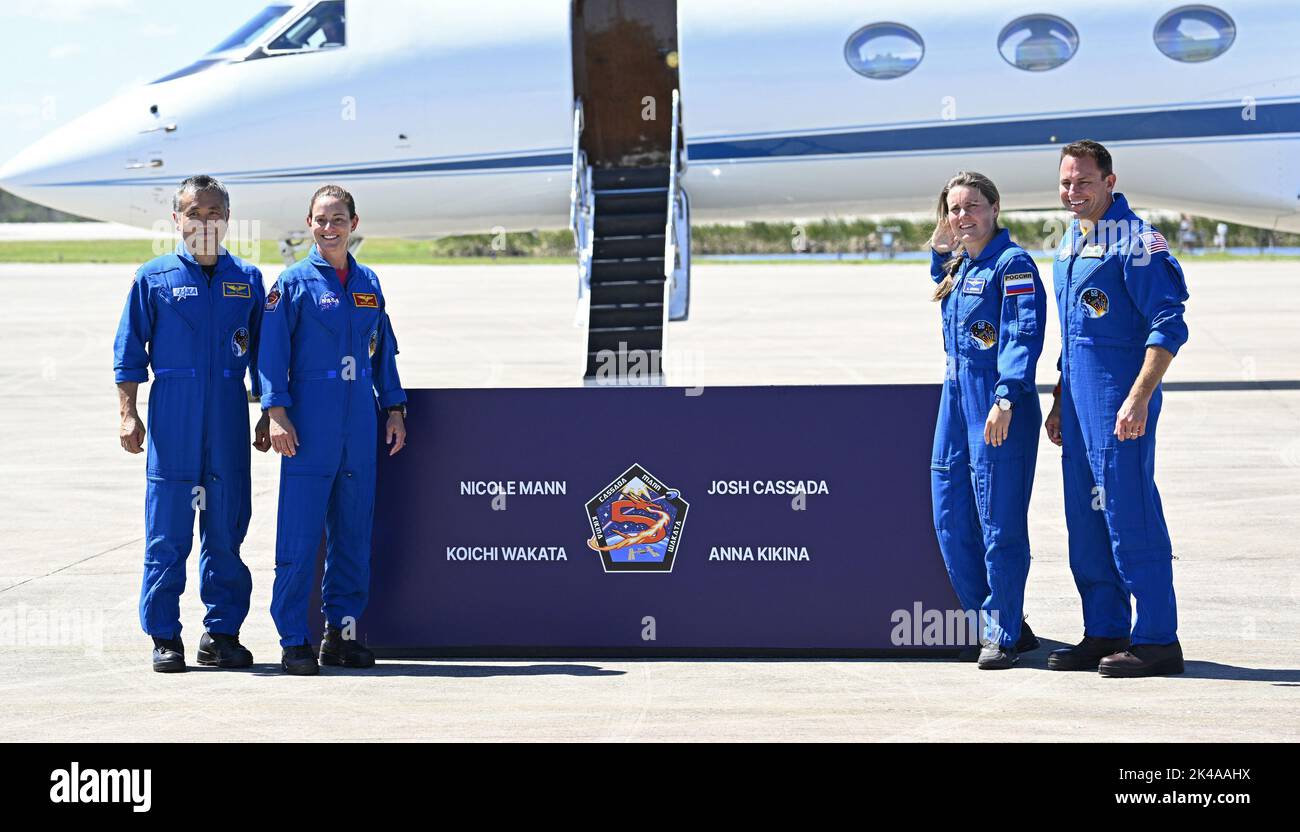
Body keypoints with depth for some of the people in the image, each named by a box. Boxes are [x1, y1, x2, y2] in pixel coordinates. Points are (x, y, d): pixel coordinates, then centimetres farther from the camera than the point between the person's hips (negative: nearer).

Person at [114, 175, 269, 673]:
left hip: (229, 418, 2)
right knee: (167, 534, -2)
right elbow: (129, 351, 5)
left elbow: (263, 354, 16)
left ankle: (222, 632, 12)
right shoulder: (154, 278, 5)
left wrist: (269, 414, 12)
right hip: (172, 421, -2)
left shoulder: (247, 280, 11)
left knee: (226, 530, 5)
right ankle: (164, 637, 4)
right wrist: (128, 414, -3)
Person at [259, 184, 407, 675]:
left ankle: (343, 633, 16)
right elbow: (272, 352, -5)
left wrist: (394, 408, 13)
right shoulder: (294, 283, -1)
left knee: (354, 534, 8)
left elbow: (383, 352, 20)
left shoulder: (368, 284, 14)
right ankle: (294, 641, -2)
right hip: (309, 428, -5)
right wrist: (277, 412, -14)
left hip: (359, 426, 5)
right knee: (299, 538, -6)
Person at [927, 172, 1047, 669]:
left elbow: (1024, 335, -18)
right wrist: (941, 249, 21)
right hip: (956, 400, 9)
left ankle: (1004, 634, 2)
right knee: (951, 520, 10)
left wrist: (1006, 398, -28)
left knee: (999, 521, -6)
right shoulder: (957, 266, 16)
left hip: (1000, 406, -9)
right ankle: (987, 624, 21)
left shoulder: (1012, 264, -9)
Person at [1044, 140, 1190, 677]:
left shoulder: (1135, 242, -11)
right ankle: (1105, 633, 18)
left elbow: (1168, 326, -17)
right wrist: (1059, 404, 22)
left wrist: (1139, 398, -24)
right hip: (1079, 402, 9)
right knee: (1086, 518, 11)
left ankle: (1157, 640, -3)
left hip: (1120, 401, -9)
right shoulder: (1070, 244, 16)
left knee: (1128, 512, -8)